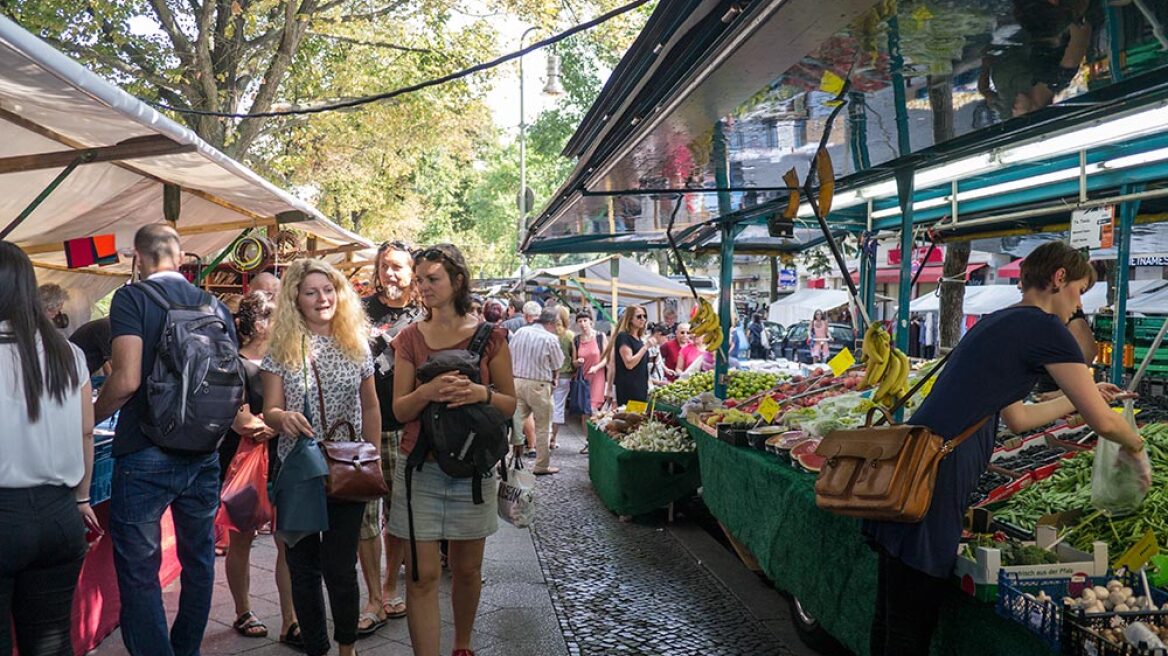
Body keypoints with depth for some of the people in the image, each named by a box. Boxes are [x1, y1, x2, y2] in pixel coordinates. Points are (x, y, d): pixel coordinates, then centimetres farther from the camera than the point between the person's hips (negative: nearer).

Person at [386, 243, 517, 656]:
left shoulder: (490, 336, 0)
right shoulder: (410, 339, 4)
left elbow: (510, 404, 3)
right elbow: (400, 409, 1)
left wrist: (481, 393, -18)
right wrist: (430, 391, -19)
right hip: (420, 467, 0)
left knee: (467, 569, 13)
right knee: (422, 576, -2)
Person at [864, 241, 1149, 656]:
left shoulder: (997, 323, 22)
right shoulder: (1045, 327, -4)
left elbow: (1017, 418, 30)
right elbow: (1103, 422, -3)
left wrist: (1079, 397, 37)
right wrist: (1136, 449, 18)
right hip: (932, 480, -9)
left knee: (892, 614, 17)